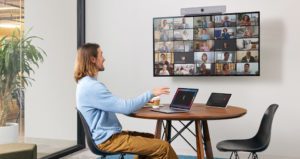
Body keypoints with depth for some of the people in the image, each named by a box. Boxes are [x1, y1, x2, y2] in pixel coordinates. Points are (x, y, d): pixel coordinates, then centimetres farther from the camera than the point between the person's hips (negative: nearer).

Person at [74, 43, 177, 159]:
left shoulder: (87, 83, 11)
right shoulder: (92, 87, -22)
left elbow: (117, 106, 19)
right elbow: (125, 108, -24)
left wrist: (143, 102, 14)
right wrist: (150, 94, -12)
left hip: (107, 135, 11)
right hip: (108, 140, -11)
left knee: (151, 138, 21)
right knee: (163, 147, -14)